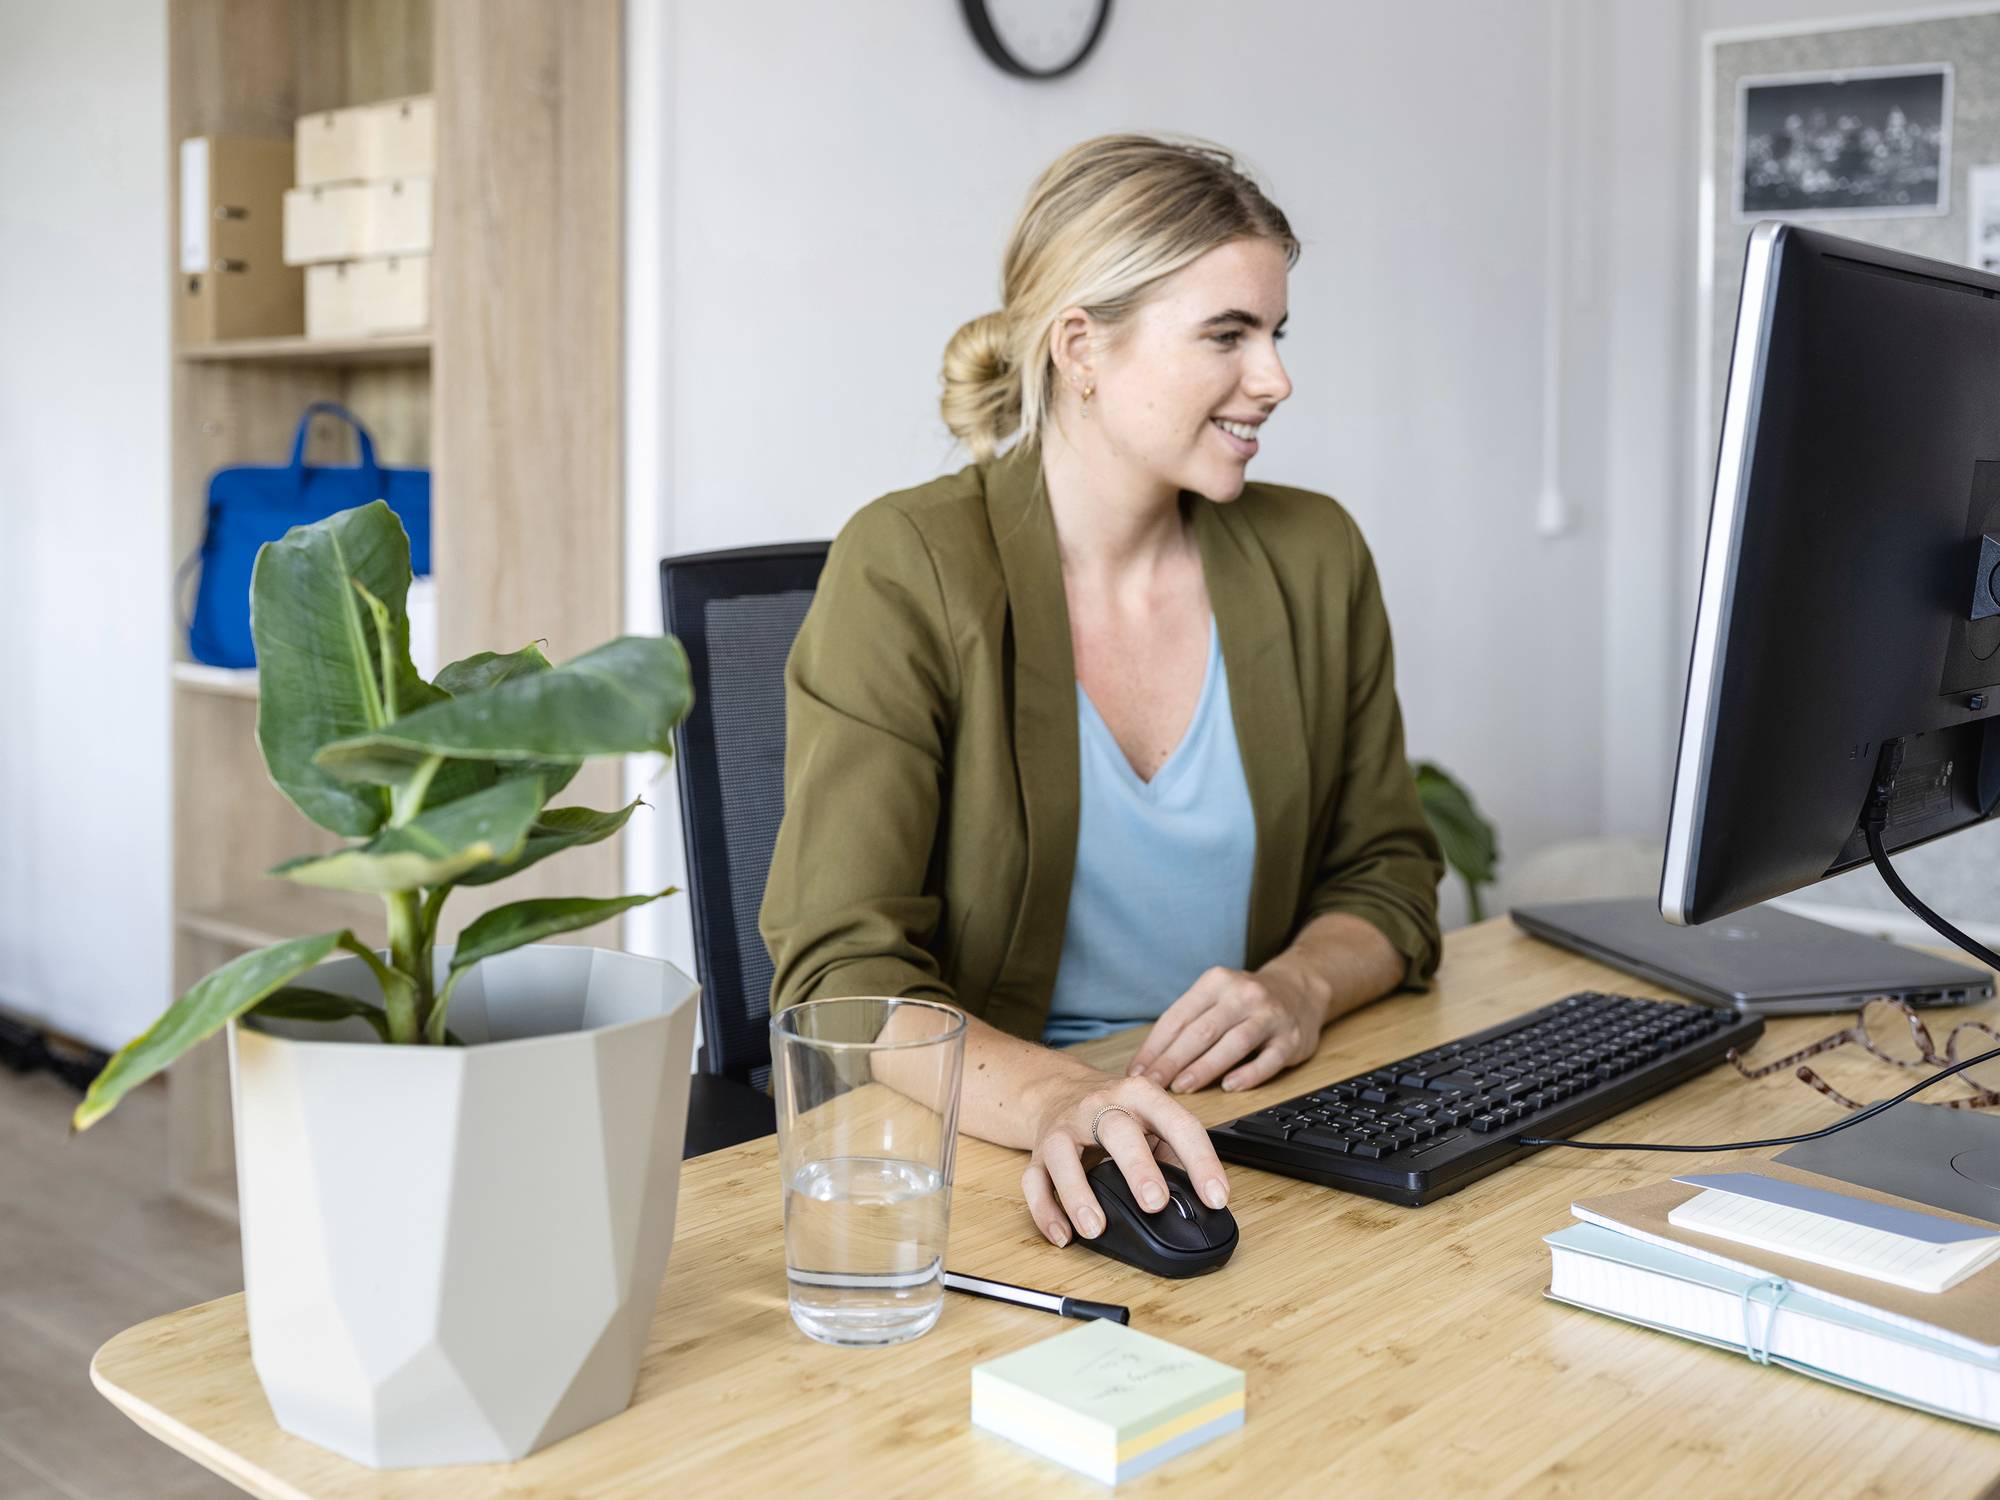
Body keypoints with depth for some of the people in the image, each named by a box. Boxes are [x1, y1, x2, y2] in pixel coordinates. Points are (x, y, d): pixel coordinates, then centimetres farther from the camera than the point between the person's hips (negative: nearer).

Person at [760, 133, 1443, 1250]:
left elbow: (1387, 874, 14)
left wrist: (1301, 983, -8)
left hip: (1249, 1146, 4)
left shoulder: (1313, 557, 5)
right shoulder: (908, 572, -11)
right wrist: (1058, 1097, -35)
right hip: (981, 1153, -4)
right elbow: (844, 979, -17)